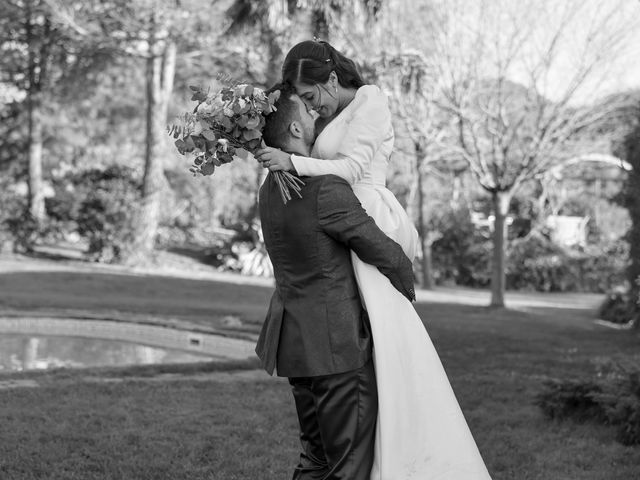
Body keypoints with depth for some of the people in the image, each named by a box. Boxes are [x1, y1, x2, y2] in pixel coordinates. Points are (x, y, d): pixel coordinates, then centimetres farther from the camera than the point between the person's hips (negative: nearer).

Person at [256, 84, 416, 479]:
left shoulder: (270, 188, 8)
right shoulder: (326, 188, -19)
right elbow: (385, 254, -12)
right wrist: (407, 287, 8)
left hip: (294, 340, 9)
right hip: (337, 343, -9)